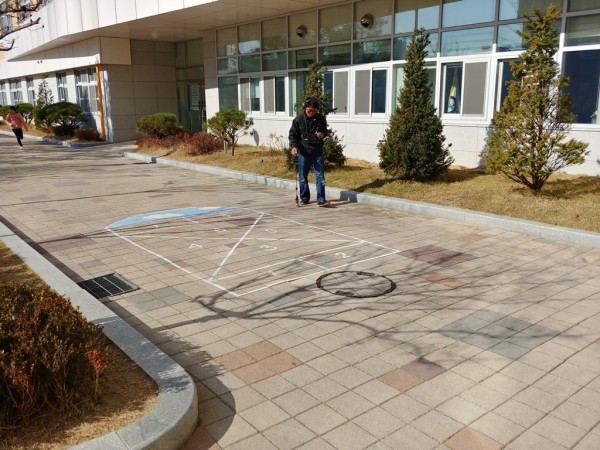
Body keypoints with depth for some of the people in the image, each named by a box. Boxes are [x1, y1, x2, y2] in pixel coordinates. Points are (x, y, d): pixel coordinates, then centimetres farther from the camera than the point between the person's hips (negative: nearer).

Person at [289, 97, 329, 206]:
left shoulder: (321, 118, 2)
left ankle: (321, 199, -1)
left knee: (320, 176, -4)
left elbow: (325, 130, 17)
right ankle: (304, 198, 23)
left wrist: (323, 134, -6)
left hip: (318, 152, 1)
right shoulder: (298, 119, -5)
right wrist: (293, 146, -16)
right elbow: (293, 134, 0)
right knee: (302, 177, 8)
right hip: (303, 152, -1)